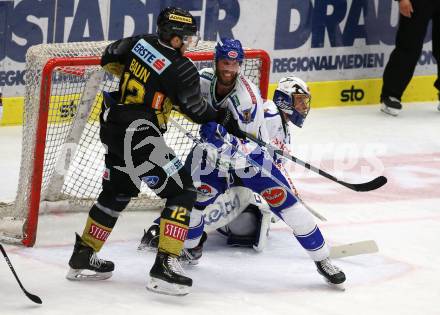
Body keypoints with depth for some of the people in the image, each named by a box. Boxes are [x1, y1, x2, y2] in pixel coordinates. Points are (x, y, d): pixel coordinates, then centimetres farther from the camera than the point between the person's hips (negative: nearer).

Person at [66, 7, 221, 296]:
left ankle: (83, 256, 34)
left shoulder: (140, 43, 3)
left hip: (112, 127, 9)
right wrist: (219, 118, 13)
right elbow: (196, 110, -5)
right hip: (139, 138, -9)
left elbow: (109, 60, 19)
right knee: (182, 191, -3)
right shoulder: (181, 69, -16)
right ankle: (165, 266, -12)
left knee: (118, 191, 25)